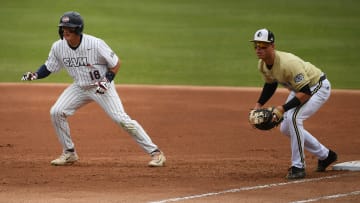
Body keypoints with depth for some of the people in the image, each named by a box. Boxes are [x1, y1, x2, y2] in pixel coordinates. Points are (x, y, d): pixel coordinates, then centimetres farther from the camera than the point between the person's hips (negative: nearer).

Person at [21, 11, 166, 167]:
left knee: (121, 118, -16)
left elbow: (116, 63, -14)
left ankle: (155, 152, -10)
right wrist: (35, 75, -16)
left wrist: (107, 80, -27)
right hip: (80, 87, 5)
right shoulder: (58, 47, -11)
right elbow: (48, 67, 3)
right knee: (56, 112, -9)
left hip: (102, 86, -5)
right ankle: (69, 154, 9)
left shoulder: (96, 44, -25)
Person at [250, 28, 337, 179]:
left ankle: (298, 166, -19)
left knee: (293, 117, -29)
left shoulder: (288, 63, -37)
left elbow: (305, 93, -36)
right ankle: (325, 155, 26)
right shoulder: (262, 65, -10)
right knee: (286, 128, 8)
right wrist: (259, 104, -1)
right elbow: (270, 84, 12)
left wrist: (283, 108, -39)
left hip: (318, 86, -10)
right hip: (298, 89, 10)